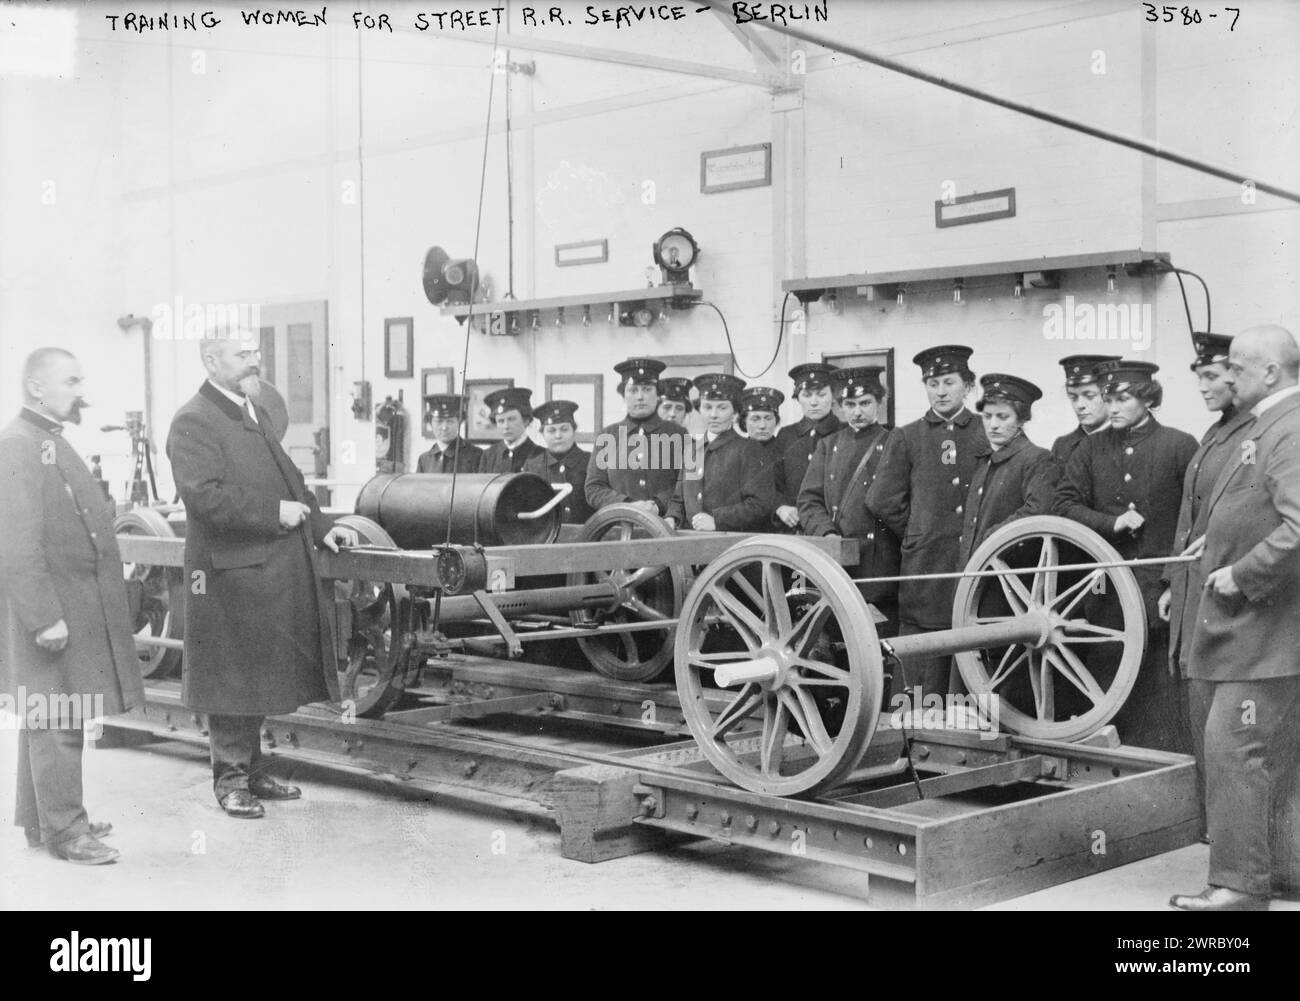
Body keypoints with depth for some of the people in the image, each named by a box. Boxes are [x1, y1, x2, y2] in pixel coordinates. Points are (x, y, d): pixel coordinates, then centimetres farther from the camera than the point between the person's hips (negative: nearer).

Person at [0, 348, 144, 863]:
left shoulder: (52, 443, 15)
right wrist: (44, 617, -25)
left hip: (78, 603, 10)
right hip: (51, 608, -10)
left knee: (44, 715, 17)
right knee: (58, 719, -4)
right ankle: (63, 829, 4)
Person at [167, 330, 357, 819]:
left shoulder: (255, 413, 17)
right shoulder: (192, 422, -12)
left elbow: (288, 480, 24)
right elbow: (205, 497, -23)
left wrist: (320, 525, 12)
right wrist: (275, 514, -20)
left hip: (273, 571, 9)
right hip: (231, 572, -9)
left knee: (258, 677, 16)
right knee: (233, 680, 1)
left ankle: (253, 770, 27)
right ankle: (231, 779, 13)